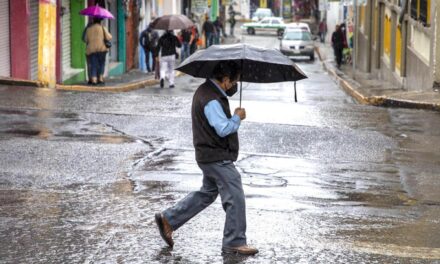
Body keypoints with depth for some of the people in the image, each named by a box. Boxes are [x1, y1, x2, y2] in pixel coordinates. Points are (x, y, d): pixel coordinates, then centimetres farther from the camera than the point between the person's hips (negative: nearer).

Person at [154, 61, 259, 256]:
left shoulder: (208, 91, 11)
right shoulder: (211, 99, -23)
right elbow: (223, 128, -27)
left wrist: (234, 117, 5)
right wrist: (237, 117, -10)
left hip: (211, 156, 11)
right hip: (217, 157, -11)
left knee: (207, 193, 21)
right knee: (235, 197, -4)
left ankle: (168, 219, 23)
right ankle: (234, 242, 5)